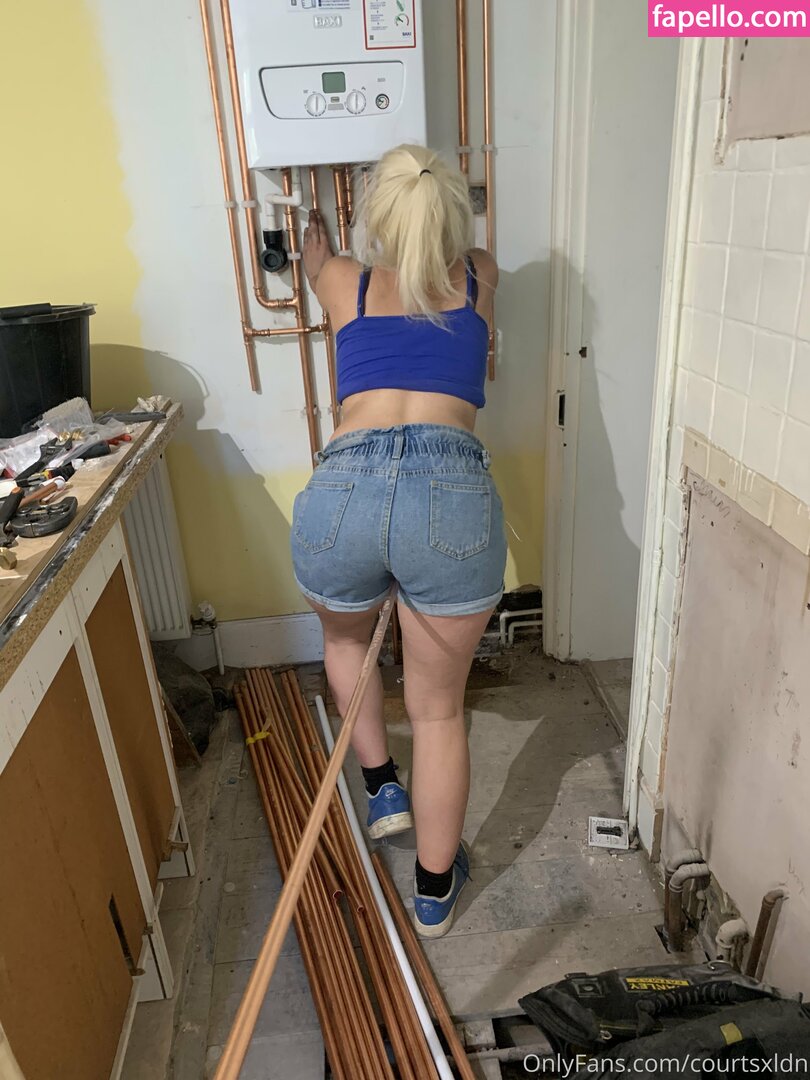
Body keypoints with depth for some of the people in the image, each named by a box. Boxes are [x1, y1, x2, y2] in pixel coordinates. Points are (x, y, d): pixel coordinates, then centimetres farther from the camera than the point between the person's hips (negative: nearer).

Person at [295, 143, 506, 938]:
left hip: (343, 489, 1)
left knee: (345, 635, 36)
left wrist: (313, 233, 72)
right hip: (452, 492, 0)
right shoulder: (478, 278, 22)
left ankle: (381, 788, 39)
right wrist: (435, 213, 70)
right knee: (438, 708, 18)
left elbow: (314, 260, 49)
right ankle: (434, 890, 36)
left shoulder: (345, 282, 22)